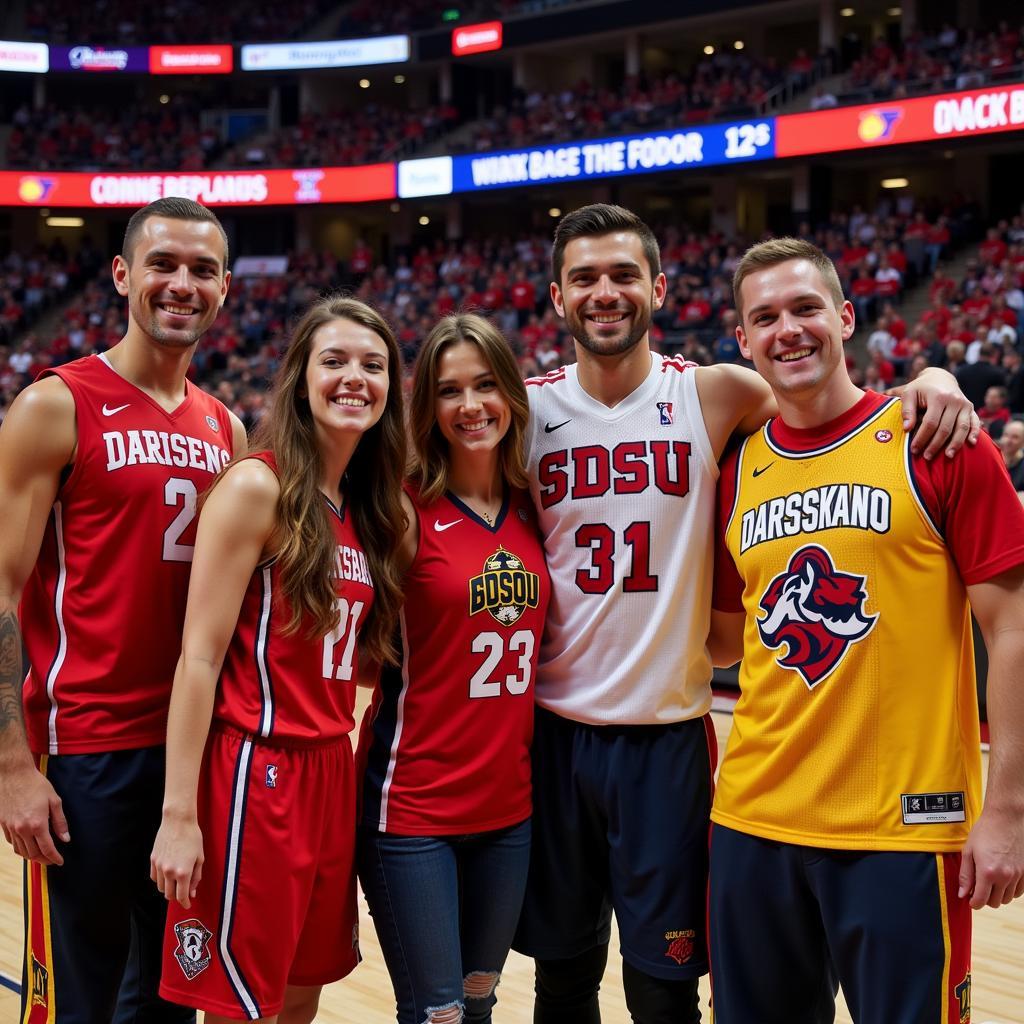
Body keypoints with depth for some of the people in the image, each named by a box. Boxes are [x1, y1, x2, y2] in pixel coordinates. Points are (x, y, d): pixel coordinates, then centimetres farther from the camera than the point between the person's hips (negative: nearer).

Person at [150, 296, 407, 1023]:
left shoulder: (366, 507, 11)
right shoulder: (256, 486, -11)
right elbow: (200, 655, -15)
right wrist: (179, 813, -18)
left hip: (332, 772, 8)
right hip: (255, 772, -7)